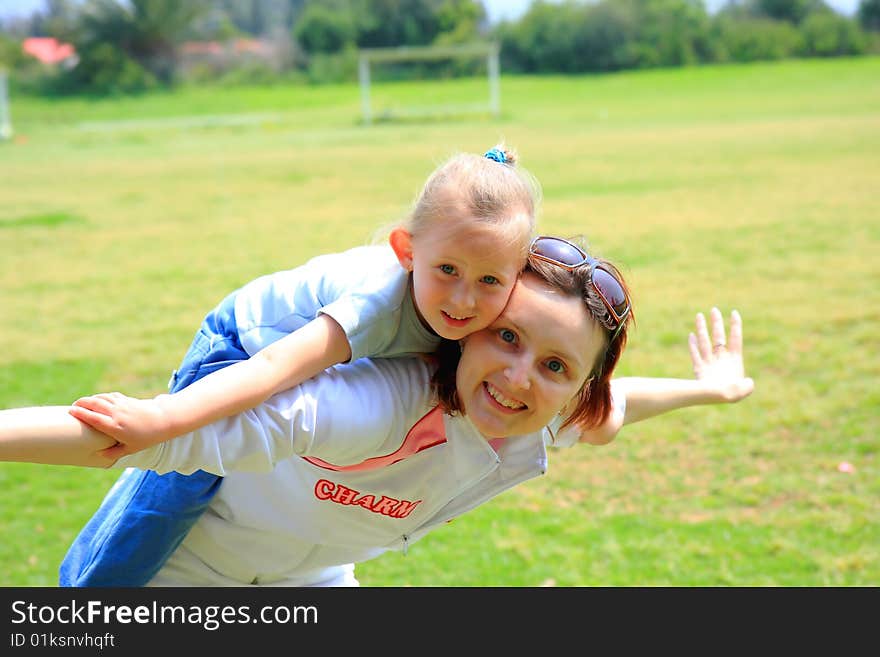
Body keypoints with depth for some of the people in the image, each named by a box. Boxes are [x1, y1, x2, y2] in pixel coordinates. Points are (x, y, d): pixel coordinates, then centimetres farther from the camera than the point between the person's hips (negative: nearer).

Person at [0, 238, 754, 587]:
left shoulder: (543, 426, -18)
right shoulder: (389, 406, -43)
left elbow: (607, 410, 8)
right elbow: (183, 430, -54)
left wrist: (705, 387, 24)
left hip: (312, 576, 7)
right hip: (188, 565, -6)